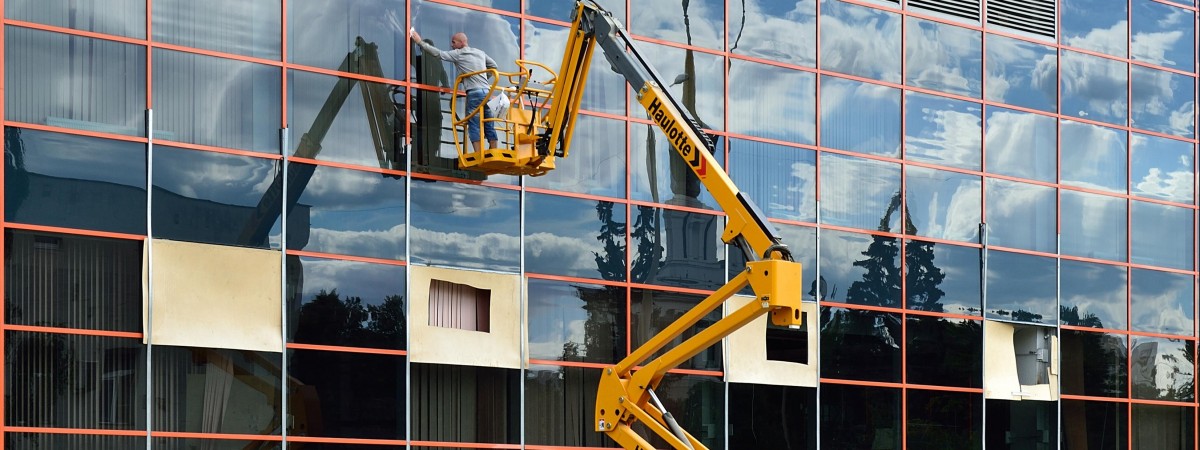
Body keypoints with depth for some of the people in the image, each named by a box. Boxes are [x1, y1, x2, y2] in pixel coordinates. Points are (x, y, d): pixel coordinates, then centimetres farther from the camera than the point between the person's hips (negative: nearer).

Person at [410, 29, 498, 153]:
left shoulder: (457, 54, 0)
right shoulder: (480, 53, 18)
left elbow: (438, 54, -5)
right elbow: (493, 66, 27)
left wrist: (420, 42, 0)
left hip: (474, 93, -6)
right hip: (487, 91, 6)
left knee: (474, 126, -6)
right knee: (489, 126, 5)